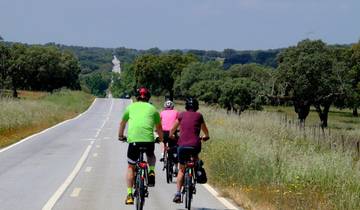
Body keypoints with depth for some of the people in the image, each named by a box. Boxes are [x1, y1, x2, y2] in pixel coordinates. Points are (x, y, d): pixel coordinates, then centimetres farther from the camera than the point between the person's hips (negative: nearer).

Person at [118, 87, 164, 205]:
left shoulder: (131, 107, 20)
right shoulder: (153, 109, 20)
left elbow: (122, 123, 34)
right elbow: (159, 128, 31)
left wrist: (120, 136, 51)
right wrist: (161, 139, 50)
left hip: (133, 139, 0)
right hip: (149, 139, 0)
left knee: (130, 167, 14)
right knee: (151, 156, 33)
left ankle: (129, 194, 6)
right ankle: (151, 172, 6)